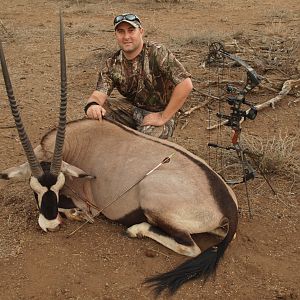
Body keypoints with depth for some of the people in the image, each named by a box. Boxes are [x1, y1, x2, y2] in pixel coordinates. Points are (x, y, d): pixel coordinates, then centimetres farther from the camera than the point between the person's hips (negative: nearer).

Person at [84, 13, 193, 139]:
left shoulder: (157, 53, -20)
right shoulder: (112, 64, -4)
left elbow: (185, 85, -28)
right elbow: (100, 93, -15)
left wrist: (163, 117, -24)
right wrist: (92, 105, -41)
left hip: (157, 113, -5)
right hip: (132, 108, 5)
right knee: (99, 110, -15)